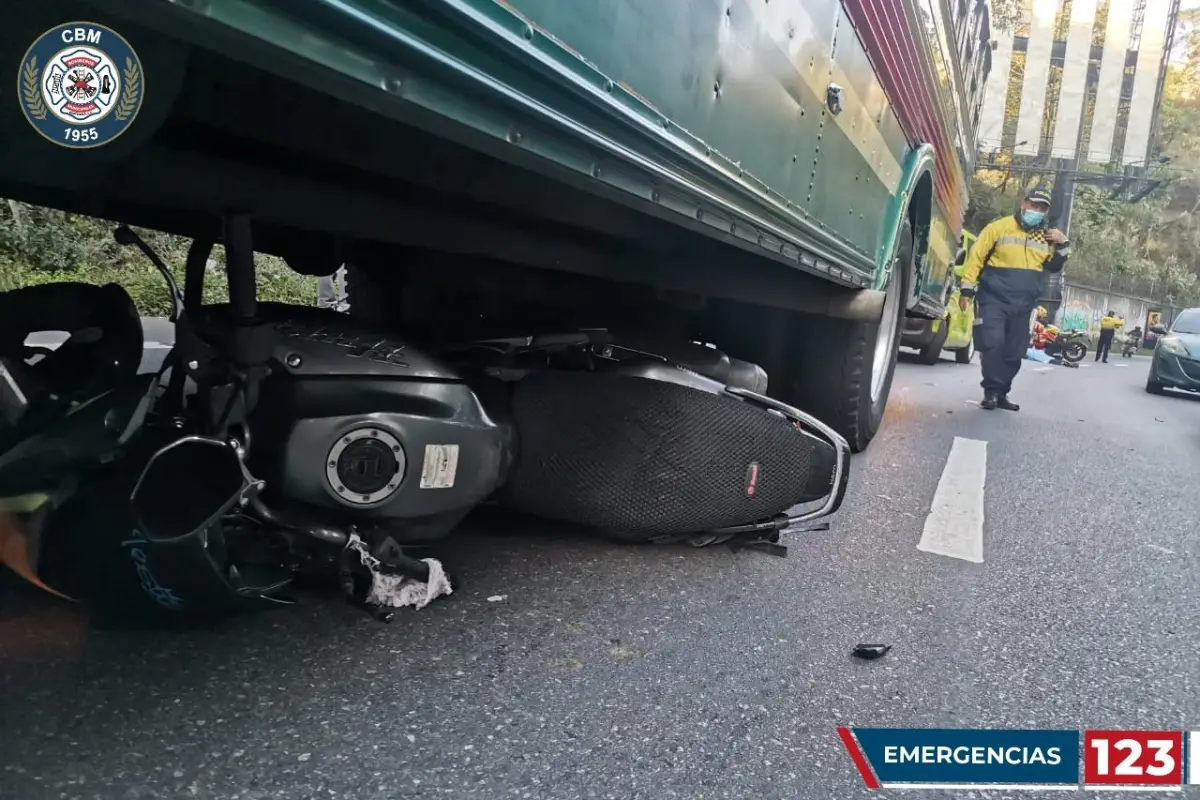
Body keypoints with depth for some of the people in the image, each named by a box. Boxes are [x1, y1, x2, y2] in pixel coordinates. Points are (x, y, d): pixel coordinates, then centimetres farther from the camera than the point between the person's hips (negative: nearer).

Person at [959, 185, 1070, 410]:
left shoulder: (1046, 237, 11)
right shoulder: (1000, 227, -5)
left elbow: (1054, 267, 18)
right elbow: (976, 256, -5)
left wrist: (1063, 245, 0)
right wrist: (968, 289, -9)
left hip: (1022, 306, 5)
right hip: (994, 299, -5)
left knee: (1014, 353, 6)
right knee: (993, 344, -18)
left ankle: (1000, 394, 16)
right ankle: (991, 391, -7)